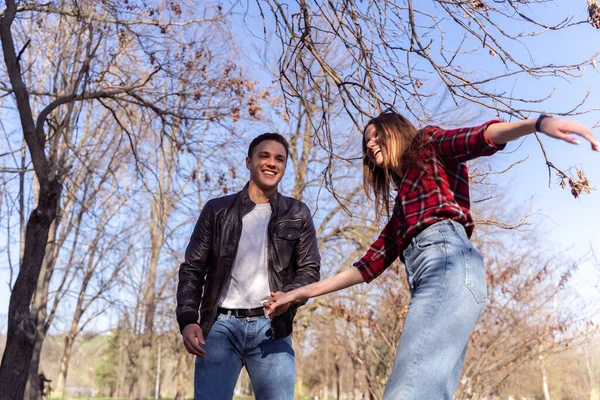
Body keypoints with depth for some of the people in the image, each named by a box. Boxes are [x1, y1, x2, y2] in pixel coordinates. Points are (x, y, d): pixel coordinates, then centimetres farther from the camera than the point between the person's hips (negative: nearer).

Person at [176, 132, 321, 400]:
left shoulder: (297, 214, 11)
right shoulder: (217, 210, 10)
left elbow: (310, 269, 6)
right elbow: (192, 268, 8)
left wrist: (289, 296, -16)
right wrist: (187, 318, -7)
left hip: (271, 327, 0)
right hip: (221, 324, 0)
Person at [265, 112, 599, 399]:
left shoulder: (429, 146, 19)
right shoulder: (402, 207, 35)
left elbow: (479, 138, -2)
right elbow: (371, 263, 28)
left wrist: (538, 123, -23)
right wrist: (303, 292, 28)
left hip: (448, 263, -7)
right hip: (428, 280, 8)